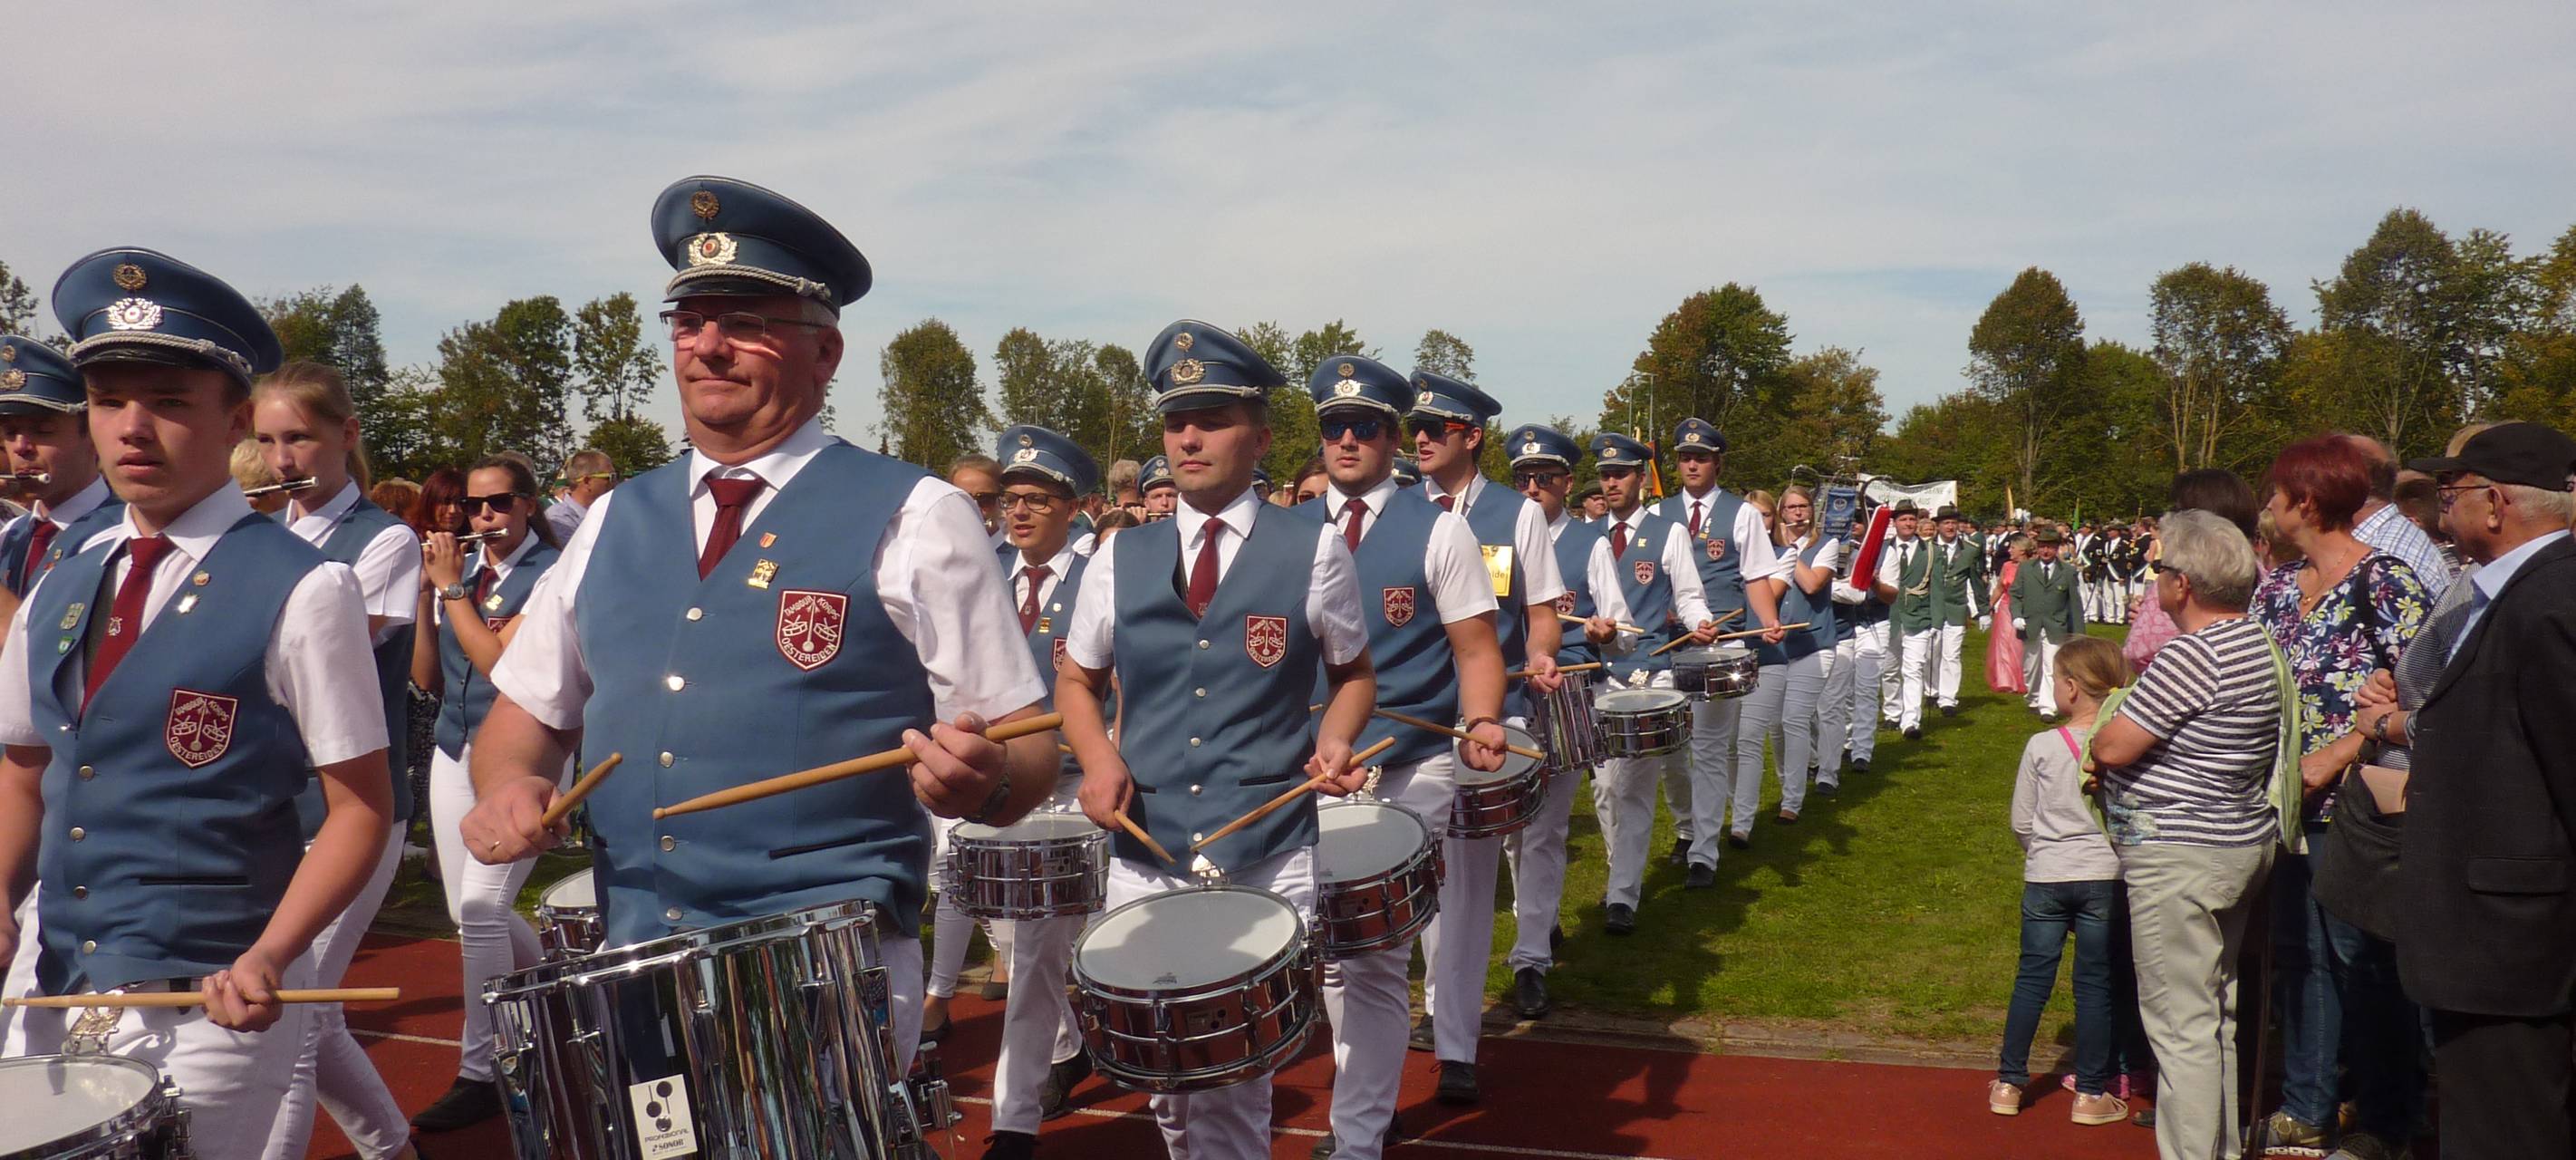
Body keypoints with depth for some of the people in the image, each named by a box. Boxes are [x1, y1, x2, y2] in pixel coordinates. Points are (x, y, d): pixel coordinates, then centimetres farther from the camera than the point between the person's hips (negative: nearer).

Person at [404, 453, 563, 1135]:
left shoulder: (551, 572, -10)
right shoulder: (458, 570, 8)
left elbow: (500, 663, -20)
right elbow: (426, 676, 6)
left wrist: (452, 586, -14)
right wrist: (424, 589, -4)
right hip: (454, 749, 7)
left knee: (482, 906, -12)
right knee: (467, 911, 12)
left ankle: (480, 1074, -1)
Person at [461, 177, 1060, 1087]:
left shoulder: (915, 520, -4)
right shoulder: (616, 521, 11)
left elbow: (1028, 756, -5)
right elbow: (526, 715, 18)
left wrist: (977, 779, -27)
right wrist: (508, 788, -3)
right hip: (632, 970, 5)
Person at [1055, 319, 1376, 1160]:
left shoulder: (1314, 550, -1)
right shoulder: (1120, 561, 6)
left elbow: (1354, 674, 12)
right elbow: (1076, 681, 17)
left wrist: (1333, 741, -8)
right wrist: (1100, 761, -2)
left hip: (1268, 862, -3)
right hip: (1143, 854, 3)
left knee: (1232, 1081, -5)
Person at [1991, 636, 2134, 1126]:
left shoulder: (2042, 746, -8)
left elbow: (2020, 820, 0)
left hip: (2046, 879, 0)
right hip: (2105, 879, 0)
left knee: (2032, 978, 10)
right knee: (2096, 984, 8)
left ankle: (2009, 1084, 17)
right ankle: (2090, 1092, 14)